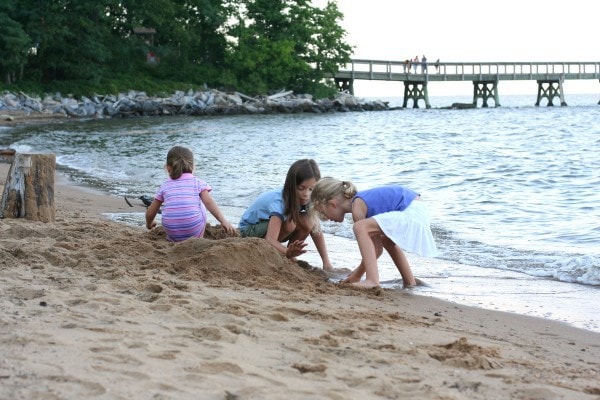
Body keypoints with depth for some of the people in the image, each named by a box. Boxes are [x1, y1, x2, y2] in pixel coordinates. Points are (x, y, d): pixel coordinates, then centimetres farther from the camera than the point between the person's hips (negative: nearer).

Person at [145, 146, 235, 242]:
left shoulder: (164, 186, 13)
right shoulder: (197, 182, 8)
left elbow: (150, 213, 18)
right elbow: (209, 202, -6)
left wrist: (149, 224, 39)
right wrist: (223, 221, -11)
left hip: (172, 233, 1)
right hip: (194, 231, -1)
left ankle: (174, 241, 15)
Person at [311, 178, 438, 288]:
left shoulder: (357, 207, -10)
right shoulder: (360, 200, 18)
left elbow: (377, 249, -8)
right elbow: (373, 246, 22)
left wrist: (357, 274, 4)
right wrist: (357, 272, 27)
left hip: (412, 213, -11)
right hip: (419, 210, 11)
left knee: (360, 227, -19)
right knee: (386, 239, 36)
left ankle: (372, 280, -24)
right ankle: (409, 282, 43)